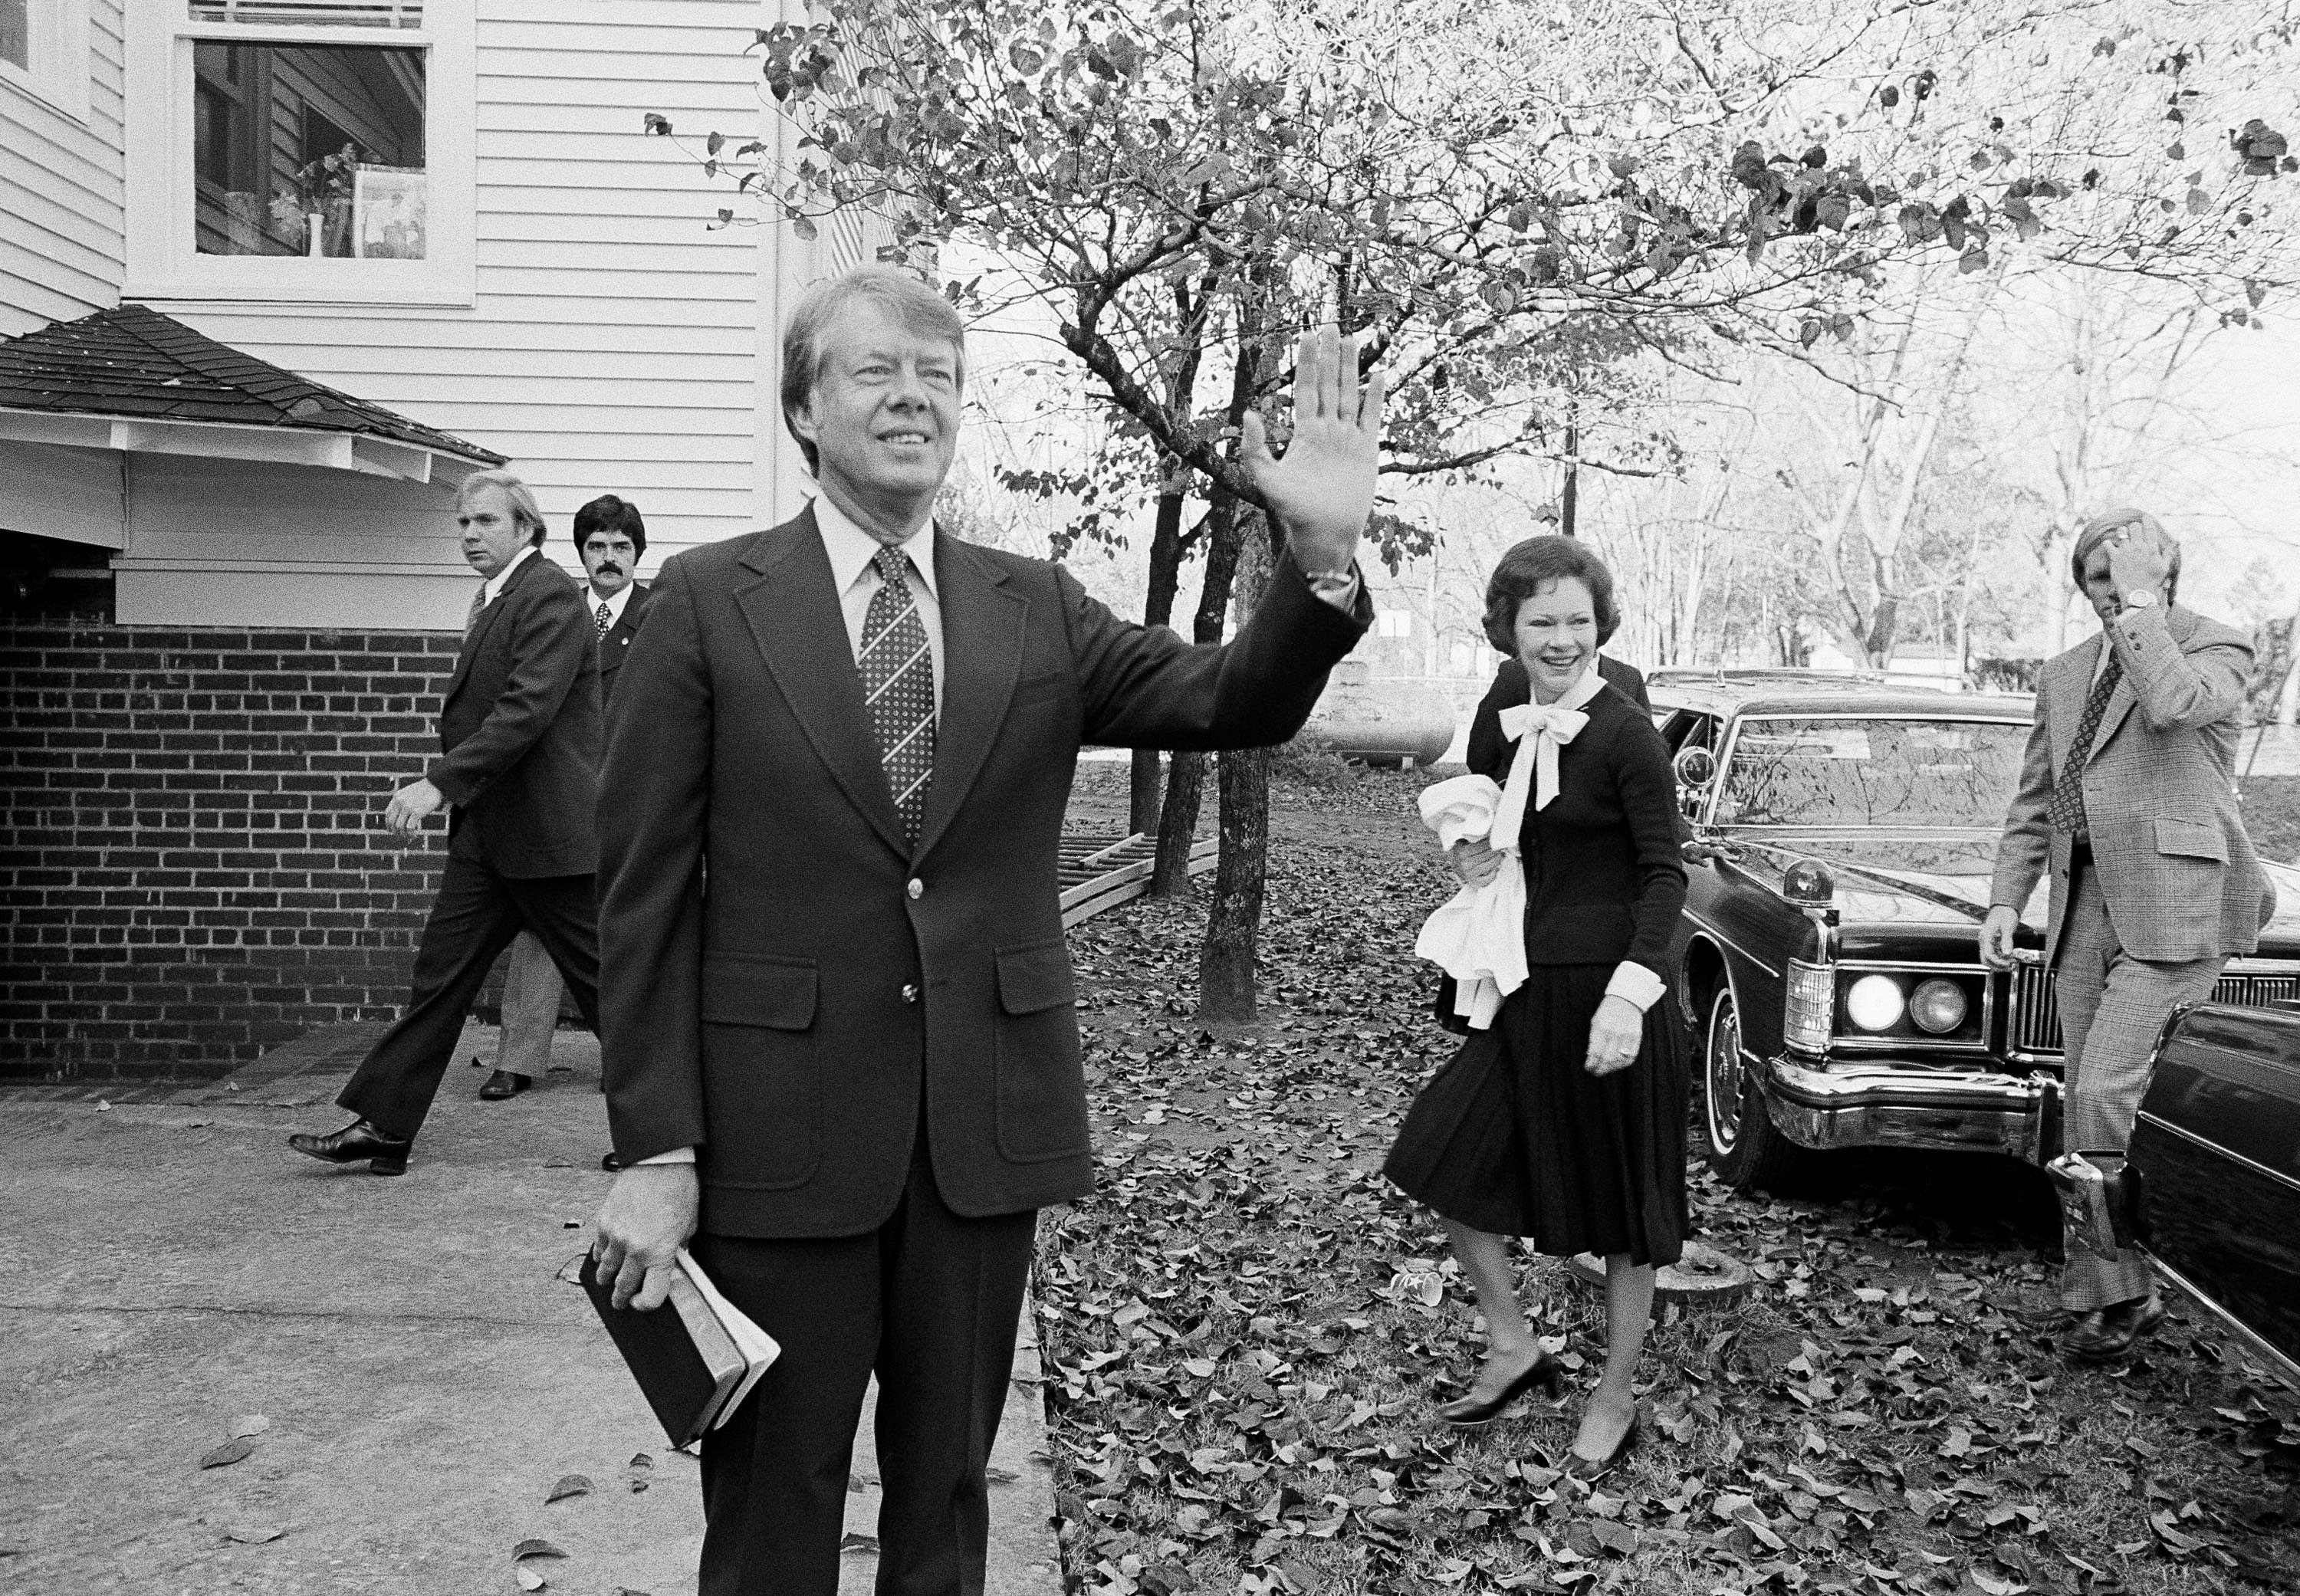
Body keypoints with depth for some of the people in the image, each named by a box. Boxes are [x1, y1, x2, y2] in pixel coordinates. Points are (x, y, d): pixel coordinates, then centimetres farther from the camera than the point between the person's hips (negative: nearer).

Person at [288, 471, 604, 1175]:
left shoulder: (549, 596, -14)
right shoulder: (492, 602, 17)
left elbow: (526, 710, -24)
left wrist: (441, 782, -26)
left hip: (549, 830, -9)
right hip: (486, 830, 9)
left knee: (602, 979, 1)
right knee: (440, 973, 7)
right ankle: (383, 1126, 12)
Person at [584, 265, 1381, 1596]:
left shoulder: (1039, 611, 5)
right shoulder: (711, 601, -3)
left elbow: (1235, 705, -5)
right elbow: (647, 894, -5)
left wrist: (1322, 558, -23)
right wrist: (656, 1150, -9)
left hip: (989, 1126, 3)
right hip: (780, 1130, -2)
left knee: (948, 1489, 18)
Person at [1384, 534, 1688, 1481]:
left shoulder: (1626, 736, -14)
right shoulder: (1501, 715, 5)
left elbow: (1664, 874, -14)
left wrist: (1629, 992, -24)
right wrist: (1467, 850, -4)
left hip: (1609, 987, -7)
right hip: (1525, 986, 7)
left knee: (1622, 1200, 7)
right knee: (1447, 1160, 7)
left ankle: (1615, 1401, 25)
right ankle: (1512, 1348, 27)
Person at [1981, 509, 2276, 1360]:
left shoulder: (2218, 648, 1)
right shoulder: (2063, 675, 18)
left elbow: (2173, 705, -23)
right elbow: (2033, 803, 19)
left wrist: (2144, 601, -13)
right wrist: (2005, 900, 10)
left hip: (2175, 906, -6)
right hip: (2086, 907, 6)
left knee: (2105, 1095, -14)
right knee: (2086, 1108, 6)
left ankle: (2113, 1291, 0)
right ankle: (2110, 1293, 15)